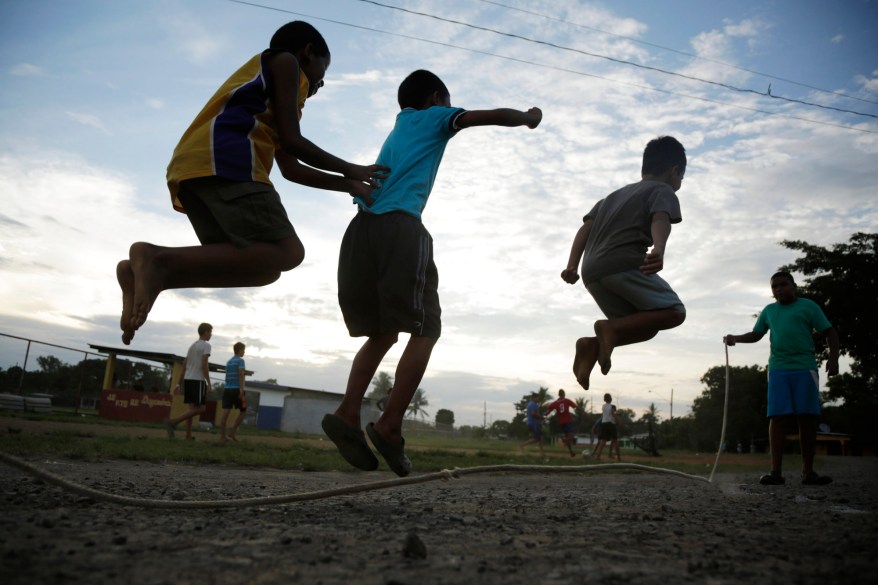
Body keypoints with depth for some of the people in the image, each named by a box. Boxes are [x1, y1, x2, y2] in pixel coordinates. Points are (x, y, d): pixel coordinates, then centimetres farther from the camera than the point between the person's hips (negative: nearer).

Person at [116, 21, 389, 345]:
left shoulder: (265, 91, 41)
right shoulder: (285, 61, 16)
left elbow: (291, 169, 35)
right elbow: (291, 140, 3)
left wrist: (348, 185, 36)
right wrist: (351, 171, 14)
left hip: (188, 171, 9)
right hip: (222, 159, -9)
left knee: (262, 263, 6)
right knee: (286, 251, -17)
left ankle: (147, 272, -10)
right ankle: (161, 261, -29)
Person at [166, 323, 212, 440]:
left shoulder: (192, 345, 18)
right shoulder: (206, 345, -5)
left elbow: (184, 365, 16)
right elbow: (204, 365, -15)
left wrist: (181, 383, 18)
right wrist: (209, 382, -12)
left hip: (188, 379, 8)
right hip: (198, 380, -8)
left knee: (192, 407, 9)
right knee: (201, 408, -5)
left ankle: (188, 436, 5)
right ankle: (173, 422, -14)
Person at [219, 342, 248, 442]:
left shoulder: (229, 361, 18)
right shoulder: (240, 360, -3)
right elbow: (241, 374, -15)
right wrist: (241, 389, -20)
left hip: (227, 389, 6)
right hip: (236, 389, -6)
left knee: (225, 412, -1)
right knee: (243, 411, 7)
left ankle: (222, 436, -5)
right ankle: (232, 433, 0)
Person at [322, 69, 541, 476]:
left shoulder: (398, 129, 35)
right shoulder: (433, 117, 17)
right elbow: (494, 117, 13)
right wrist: (530, 118, 30)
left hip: (362, 229, 7)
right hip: (400, 228, -7)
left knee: (381, 333, 11)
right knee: (425, 330, -3)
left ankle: (347, 415, -6)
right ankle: (390, 426, -14)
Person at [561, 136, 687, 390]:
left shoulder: (615, 195, 33)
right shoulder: (662, 191, 12)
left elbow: (585, 228, 19)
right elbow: (660, 221, -12)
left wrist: (572, 266, 10)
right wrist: (659, 251, -32)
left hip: (592, 271, 7)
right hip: (623, 264, -7)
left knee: (644, 325, 18)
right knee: (674, 311, 4)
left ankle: (592, 345, -7)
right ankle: (610, 327, -17)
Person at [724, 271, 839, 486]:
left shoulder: (808, 306, 8)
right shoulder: (768, 311, 18)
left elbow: (829, 332, 5)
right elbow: (756, 334, 26)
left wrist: (833, 358, -8)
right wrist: (735, 338, 8)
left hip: (805, 369, -2)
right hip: (778, 370, 2)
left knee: (807, 419, -1)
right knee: (778, 418, -6)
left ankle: (808, 472, 8)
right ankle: (776, 471, -7)